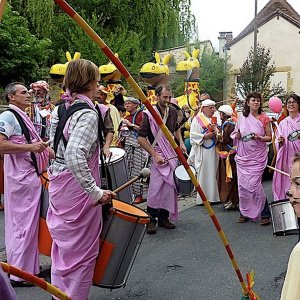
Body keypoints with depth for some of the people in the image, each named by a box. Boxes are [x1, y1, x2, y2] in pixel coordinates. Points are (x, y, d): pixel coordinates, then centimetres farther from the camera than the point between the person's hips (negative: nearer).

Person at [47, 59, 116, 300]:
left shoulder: (67, 109, 9)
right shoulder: (88, 113, -19)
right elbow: (74, 156, -32)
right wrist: (95, 191, -28)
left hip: (60, 187, 9)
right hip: (77, 190, -9)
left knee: (63, 247, 21)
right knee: (81, 252, 3)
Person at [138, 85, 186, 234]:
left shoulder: (173, 111, 6)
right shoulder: (149, 114, -12)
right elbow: (141, 138, -13)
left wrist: (181, 142, 11)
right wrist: (155, 155, -17)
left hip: (172, 155, 6)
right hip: (158, 157, -6)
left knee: (169, 187, 9)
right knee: (155, 189, -8)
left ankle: (164, 217, 20)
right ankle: (151, 219, 5)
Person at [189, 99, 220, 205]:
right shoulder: (197, 119, -3)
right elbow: (193, 135, -9)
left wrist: (215, 131, -7)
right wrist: (205, 136, -18)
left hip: (213, 151, 5)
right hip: (202, 151, -5)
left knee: (212, 173, 7)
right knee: (203, 174, -4)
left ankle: (212, 196, 13)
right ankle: (202, 198, 2)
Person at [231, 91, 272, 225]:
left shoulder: (264, 118, 1)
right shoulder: (241, 118, 9)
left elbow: (270, 137, 2)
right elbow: (235, 134, 19)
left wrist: (259, 137, -16)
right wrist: (237, 136, -3)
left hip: (257, 156, -3)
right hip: (243, 156, 4)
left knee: (254, 184, -11)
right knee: (242, 184, 3)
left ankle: (265, 214, 0)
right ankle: (244, 212, 16)